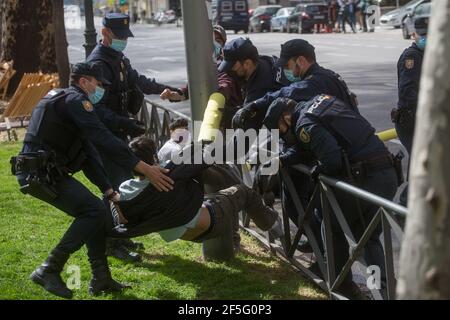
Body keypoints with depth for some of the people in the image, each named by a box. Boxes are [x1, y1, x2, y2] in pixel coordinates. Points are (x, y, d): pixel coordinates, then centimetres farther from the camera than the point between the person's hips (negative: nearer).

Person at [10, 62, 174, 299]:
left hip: (46, 171, 10)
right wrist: (145, 169, -23)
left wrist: (109, 191, 14)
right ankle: (49, 270, -10)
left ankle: (101, 279, 14)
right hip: (40, 172, -10)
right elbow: (104, 139, -20)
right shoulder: (74, 99, -8)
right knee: (93, 211, -12)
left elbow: (88, 154, 21)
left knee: (94, 210, 12)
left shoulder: (65, 102, 24)